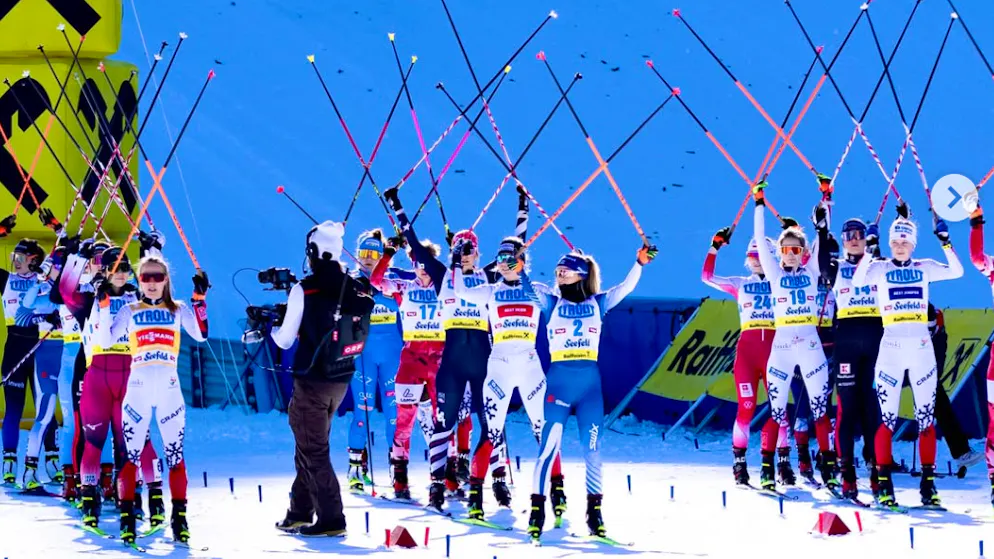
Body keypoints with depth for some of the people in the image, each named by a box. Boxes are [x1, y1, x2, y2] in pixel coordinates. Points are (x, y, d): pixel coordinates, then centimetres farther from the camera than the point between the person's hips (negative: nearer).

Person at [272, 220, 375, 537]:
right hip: (341, 380, 6)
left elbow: (285, 341, -7)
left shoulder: (305, 289, -14)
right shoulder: (355, 289, 0)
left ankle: (331, 519, 0)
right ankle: (300, 513, 27)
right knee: (310, 445, 19)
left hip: (312, 382, -6)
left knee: (313, 451, 3)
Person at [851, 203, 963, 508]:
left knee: (926, 417, 2)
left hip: (922, 347, 2)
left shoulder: (924, 268, 10)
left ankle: (928, 482, 6)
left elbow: (957, 271, -2)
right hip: (891, 347, -2)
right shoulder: (880, 268, 4)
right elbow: (857, 281, -14)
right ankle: (884, 483, -1)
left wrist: (946, 242, -12)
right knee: (887, 418, -6)